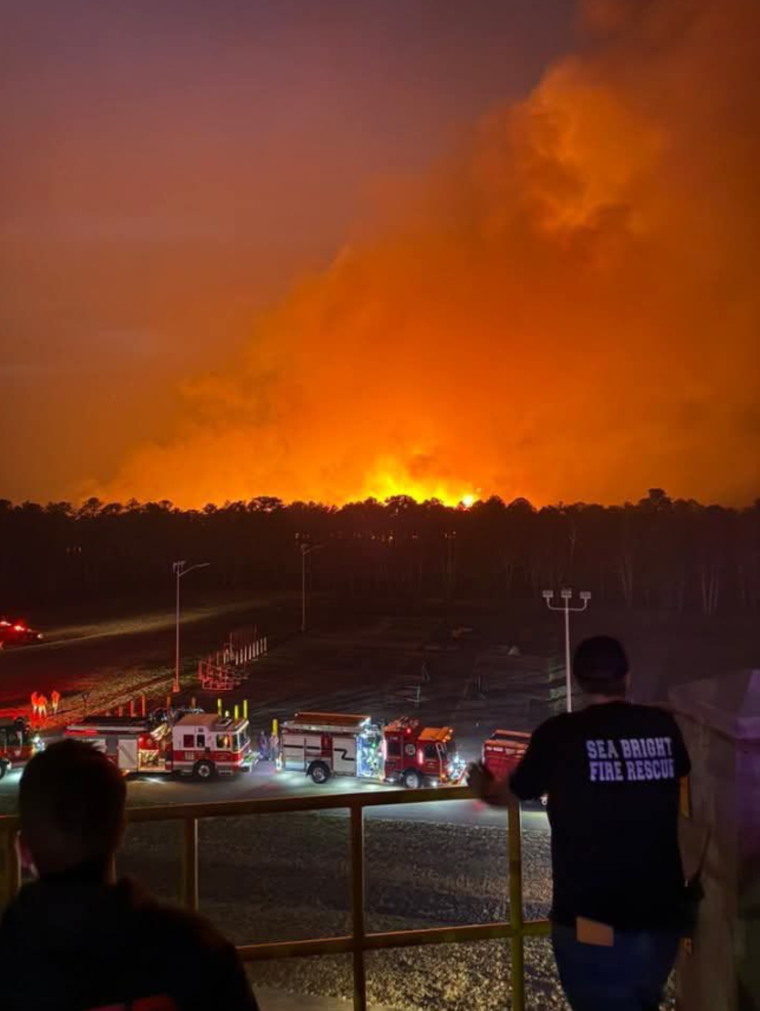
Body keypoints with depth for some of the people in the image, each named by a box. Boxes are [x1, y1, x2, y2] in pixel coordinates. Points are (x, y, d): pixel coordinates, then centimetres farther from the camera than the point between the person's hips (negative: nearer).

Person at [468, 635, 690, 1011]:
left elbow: (514, 793, 8)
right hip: (662, 920, 4)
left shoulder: (560, 734, -10)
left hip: (592, 927, -4)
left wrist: (483, 787, 30)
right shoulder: (664, 726, -2)